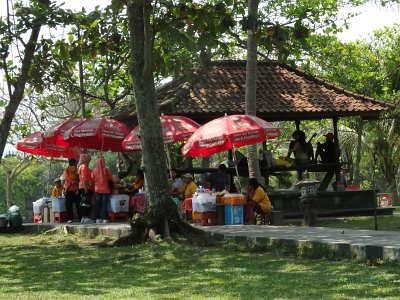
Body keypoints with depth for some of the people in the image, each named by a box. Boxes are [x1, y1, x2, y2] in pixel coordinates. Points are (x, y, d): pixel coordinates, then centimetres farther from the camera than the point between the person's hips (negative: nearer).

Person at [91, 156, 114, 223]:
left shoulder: (94, 170, -4)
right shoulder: (107, 170, -9)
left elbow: (92, 180, 5)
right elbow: (111, 180, 0)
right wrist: (113, 183, 19)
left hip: (97, 190, 2)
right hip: (105, 190, -2)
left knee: (97, 205, 9)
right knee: (105, 204, 1)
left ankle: (98, 218, 9)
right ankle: (105, 219, -3)